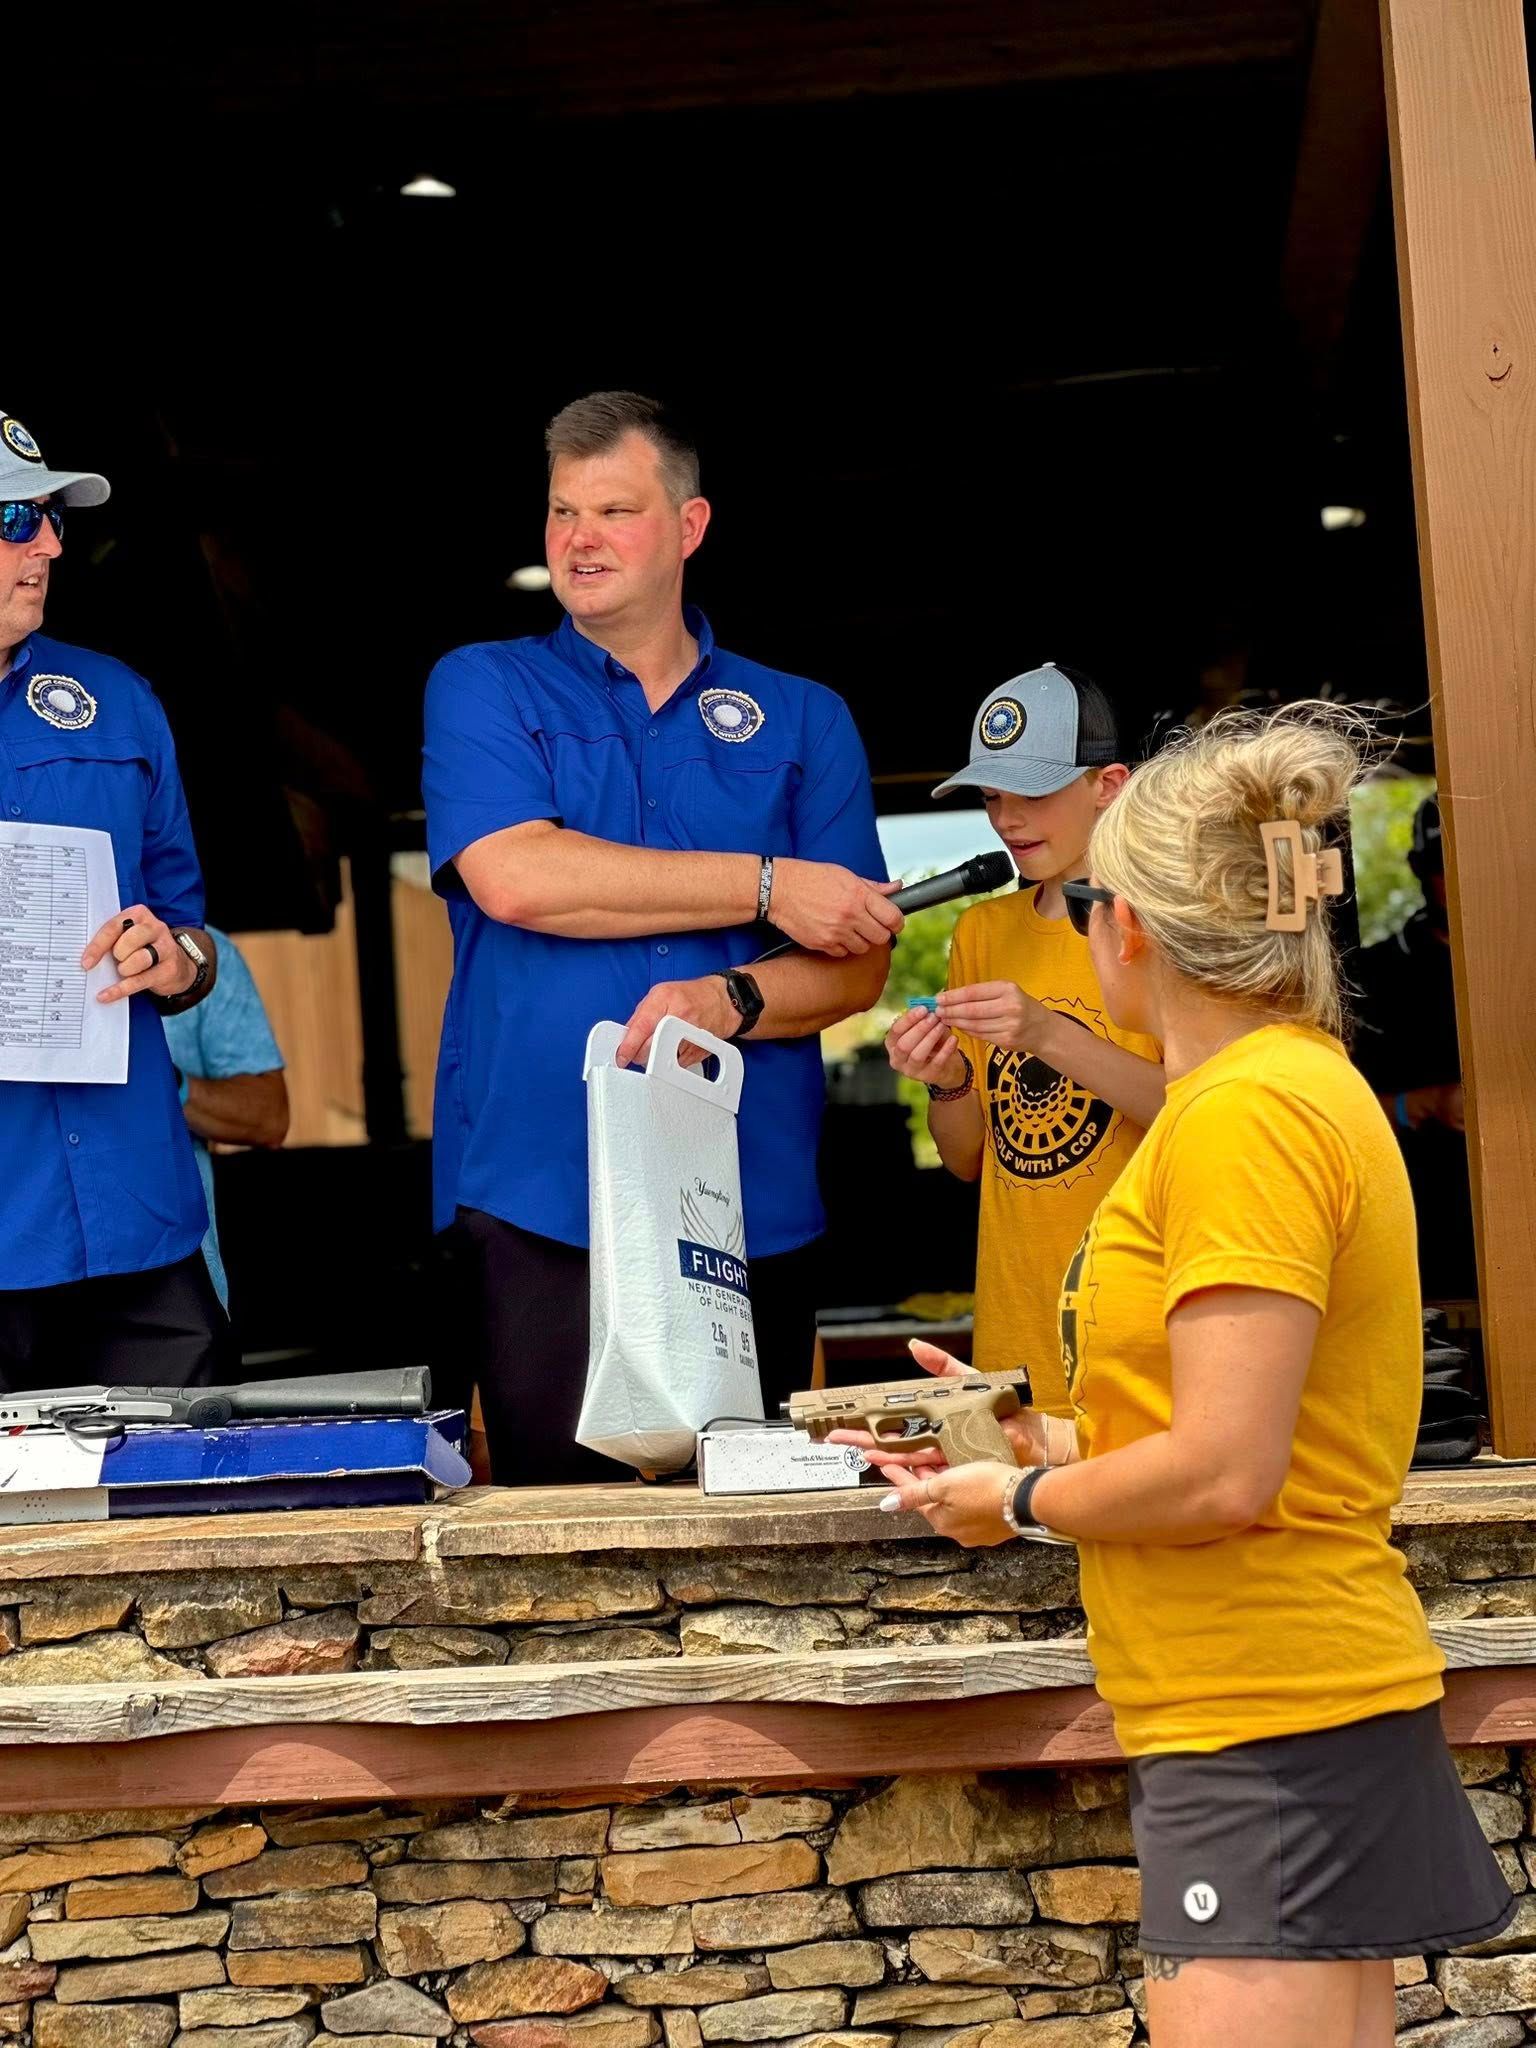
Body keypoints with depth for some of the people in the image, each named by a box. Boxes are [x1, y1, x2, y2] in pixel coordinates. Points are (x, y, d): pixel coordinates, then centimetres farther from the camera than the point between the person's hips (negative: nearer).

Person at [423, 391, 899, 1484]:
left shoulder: (802, 721, 13)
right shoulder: (482, 689, 9)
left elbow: (857, 962, 6)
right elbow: (515, 878, -10)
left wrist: (730, 1002, -16)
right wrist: (767, 887, -8)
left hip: (754, 1212, 2)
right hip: (542, 1206, -2)